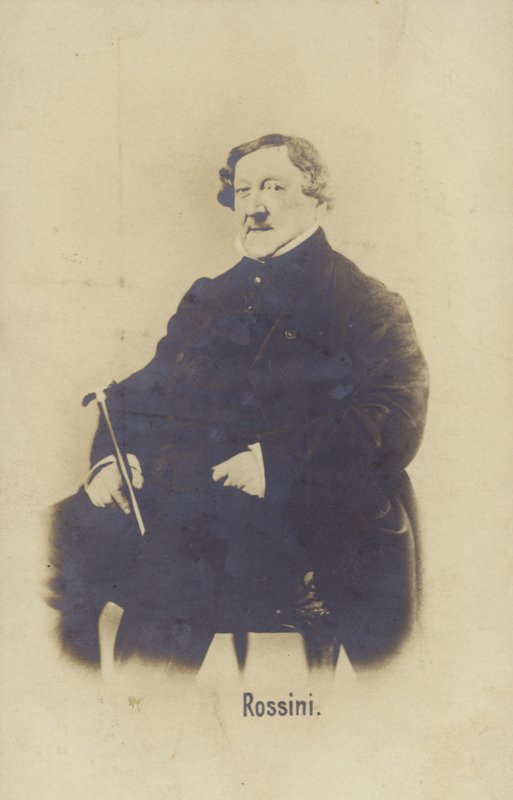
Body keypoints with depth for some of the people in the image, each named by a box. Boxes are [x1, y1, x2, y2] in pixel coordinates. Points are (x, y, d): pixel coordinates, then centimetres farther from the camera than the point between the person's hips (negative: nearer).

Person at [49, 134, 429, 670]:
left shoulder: (366, 305, 7)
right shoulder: (211, 298, 25)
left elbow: (397, 421, -7)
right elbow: (141, 390, 24)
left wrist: (281, 462, -21)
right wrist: (107, 458, 2)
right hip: (167, 501, 6)